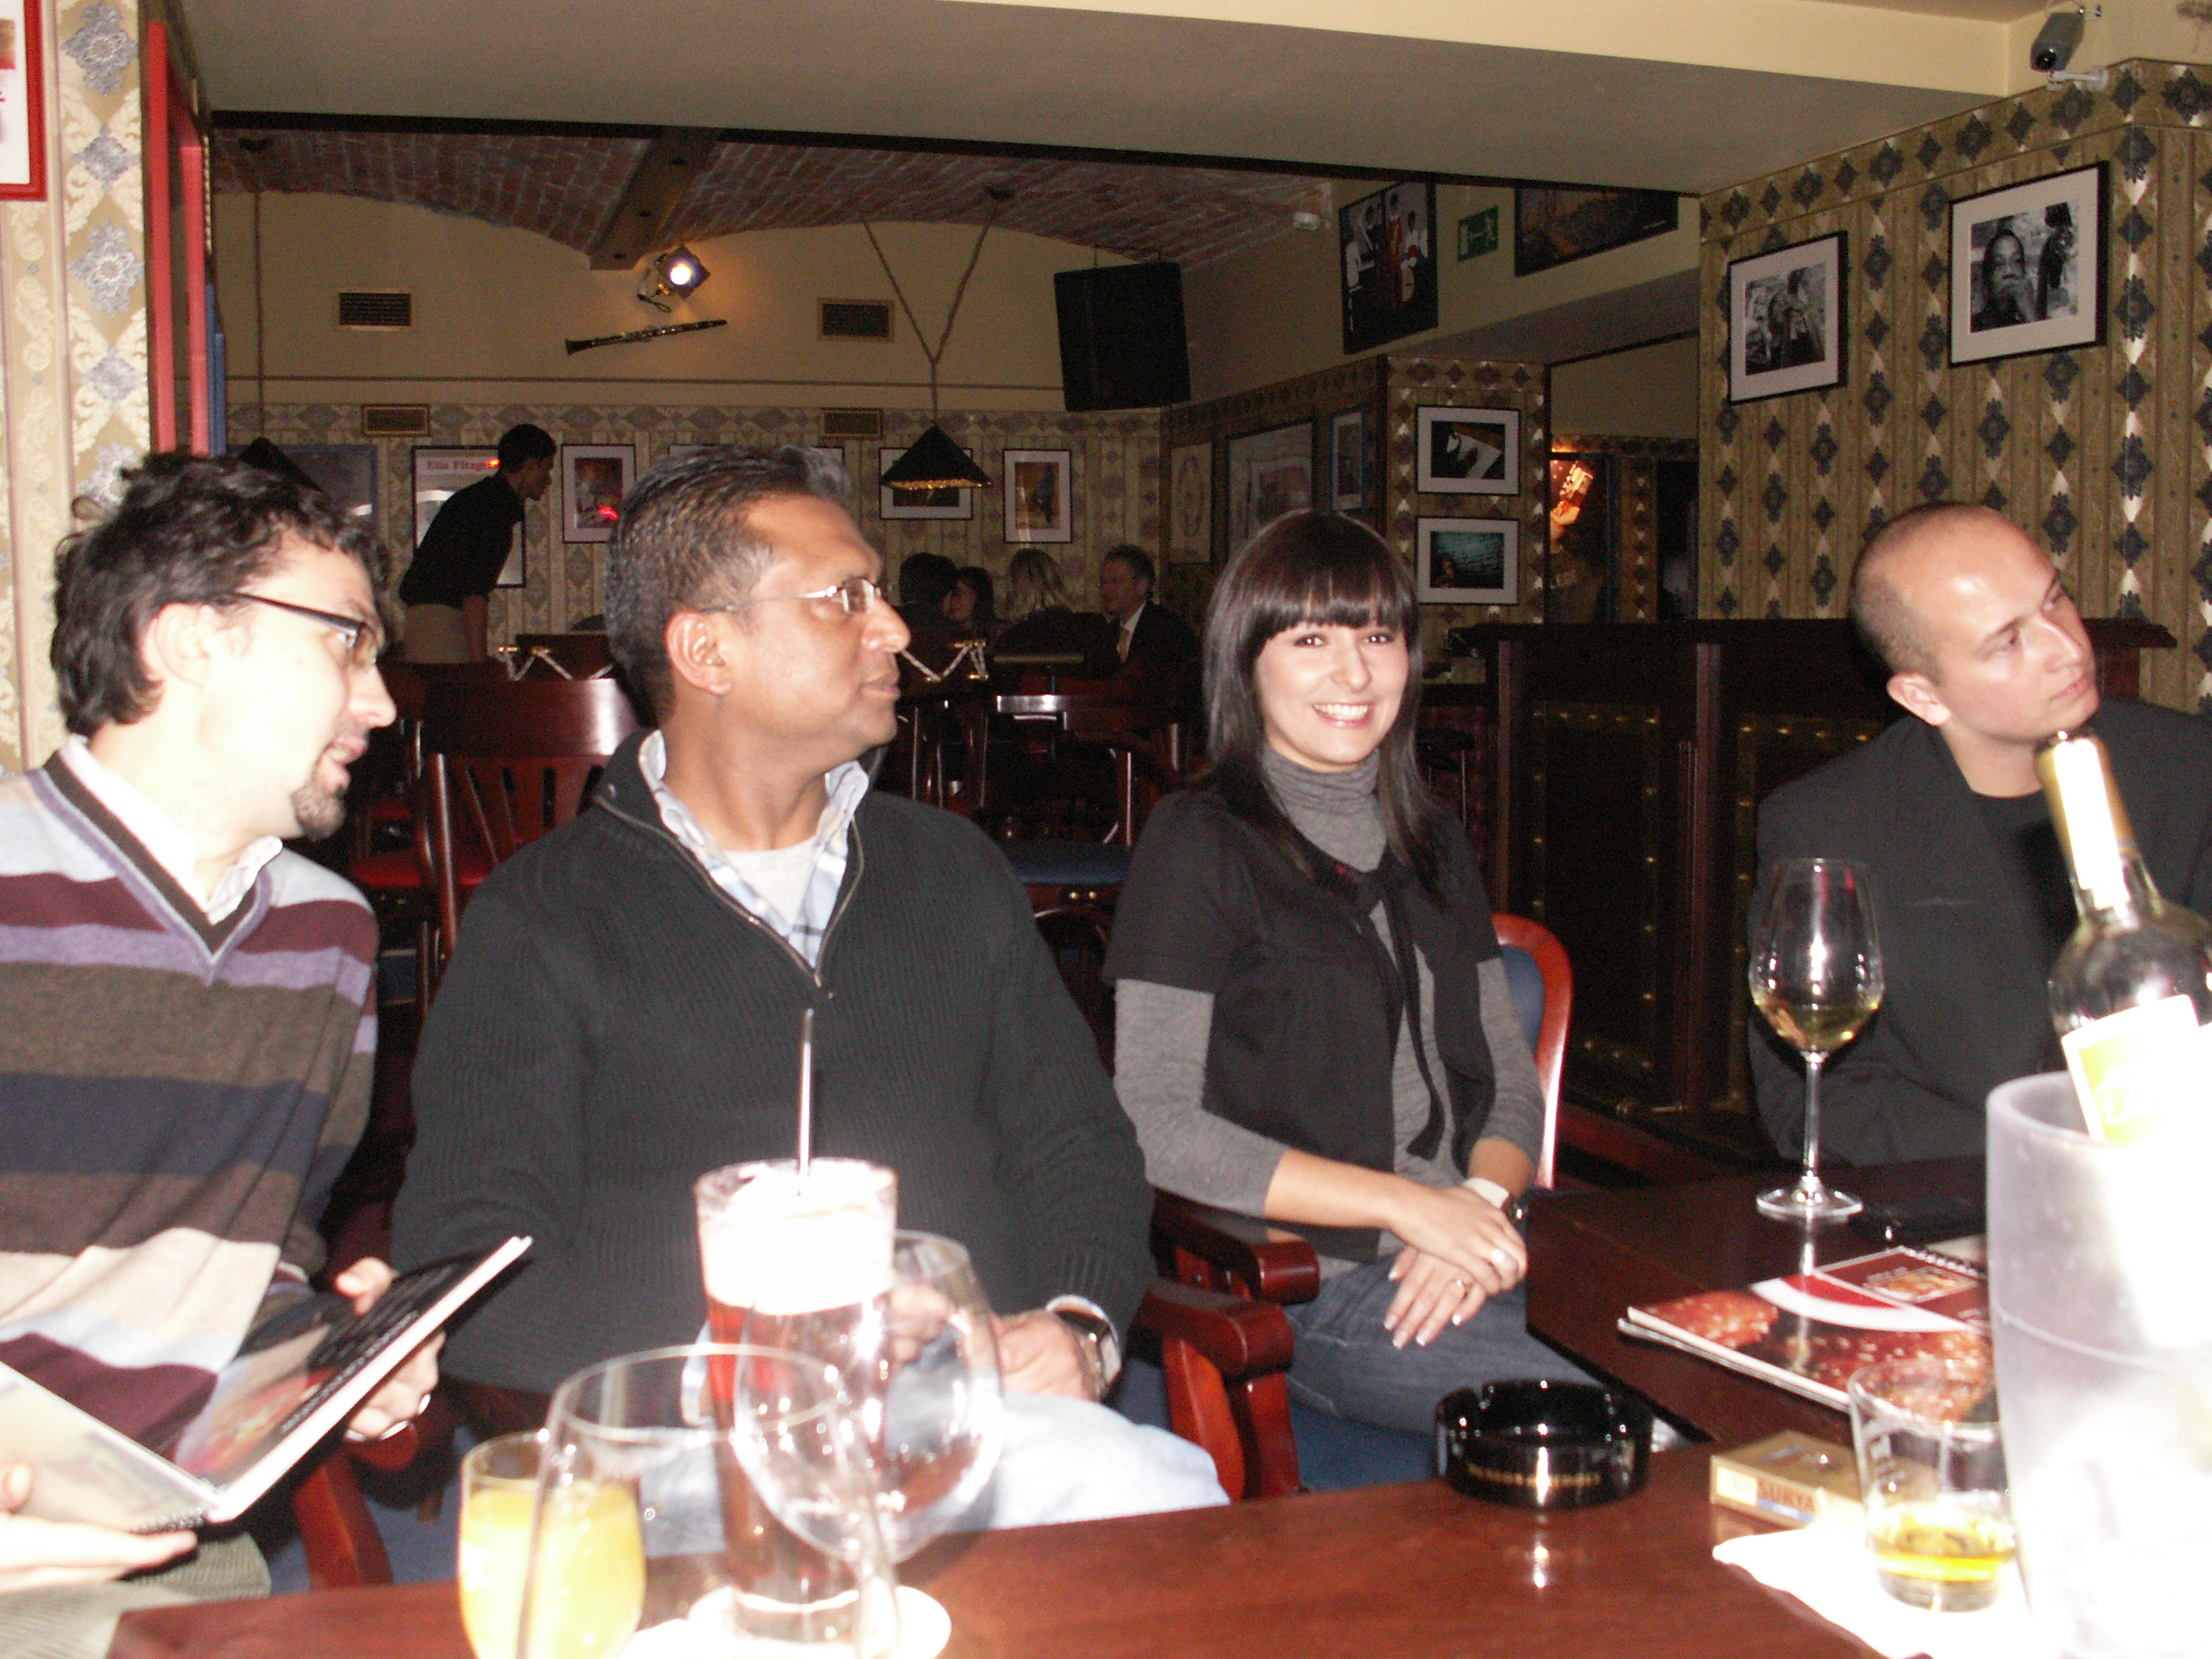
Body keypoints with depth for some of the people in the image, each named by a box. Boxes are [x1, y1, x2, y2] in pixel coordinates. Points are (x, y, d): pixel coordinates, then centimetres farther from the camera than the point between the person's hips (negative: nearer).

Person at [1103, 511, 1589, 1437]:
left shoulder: (1432, 843, 18)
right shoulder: (1201, 842, -3)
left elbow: (1511, 1085, 17)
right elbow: (1153, 1126, -11)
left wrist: (1482, 1203, -6)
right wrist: (1405, 1203, -15)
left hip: (1477, 1258, 6)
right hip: (1311, 1285, -6)